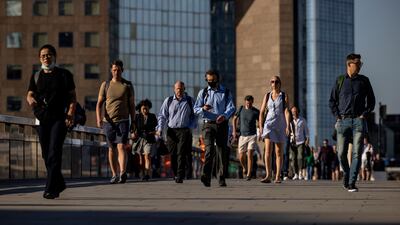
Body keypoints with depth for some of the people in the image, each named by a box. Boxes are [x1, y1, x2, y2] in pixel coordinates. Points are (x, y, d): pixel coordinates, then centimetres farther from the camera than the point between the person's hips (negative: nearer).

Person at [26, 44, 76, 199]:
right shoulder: (36, 77, 14)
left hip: (59, 118, -4)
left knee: (54, 153, -15)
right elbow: (30, 94, 7)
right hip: (42, 118, 4)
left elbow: (72, 96, 3)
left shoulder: (64, 75, 5)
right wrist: (30, 99, -18)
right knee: (46, 154, 8)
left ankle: (51, 188, -17)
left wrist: (71, 114, -12)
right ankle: (59, 184, 26)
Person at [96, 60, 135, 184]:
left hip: (123, 120, -2)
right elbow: (99, 103, 7)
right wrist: (98, 118, -8)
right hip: (108, 121, 2)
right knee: (112, 148, 7)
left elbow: (132, 104, 10)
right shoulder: (105, 85, 9)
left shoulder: (128, 85, 7)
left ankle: (122, 173, -28)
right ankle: (114, 174, 13)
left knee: (121, 146, -15)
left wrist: (133, 122, 5)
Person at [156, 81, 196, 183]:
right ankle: (176, 174, 17)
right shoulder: (168, 101, 10)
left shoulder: (190, 101, 7)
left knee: (181, 153, -13)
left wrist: (191, 127, -2)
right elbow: (162, 116, 11)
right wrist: (160, 128, -2)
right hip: (171, 131, 2)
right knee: (173, 154, 2)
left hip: (184, 130, -2)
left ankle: (180, 176, -16)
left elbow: (194, 116, 13)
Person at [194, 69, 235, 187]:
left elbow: (231, 107, -3)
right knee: (209, 149, -19)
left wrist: (224, 116, -24)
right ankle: (206, 176, -29)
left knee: (222, 151, 2)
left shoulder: (226, 92, 9)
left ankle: (221, 179, 9)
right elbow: (195, 109, 7)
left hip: (222, 125, 1)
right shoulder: (203, 92, 11)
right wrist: (203, 109, -17)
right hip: (208, 124, -1)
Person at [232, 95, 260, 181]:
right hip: (242, 136, 2)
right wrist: (234, 131, 4)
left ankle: (249, 174, -10)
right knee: (241, 157, 1)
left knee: (250, 155, -14)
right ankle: (245, 168, 32)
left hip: (252, 136, -2)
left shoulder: (256, 112, -3)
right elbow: (234, 119, 12)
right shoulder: (241, 109, 2)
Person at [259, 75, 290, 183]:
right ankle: (268, 176, -22)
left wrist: (287, 126, -17)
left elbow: (287, 111, -7)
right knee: (268, 149, -16)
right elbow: (262, 112, 8)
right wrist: (260, 127, 1)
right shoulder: (267, 96, 7)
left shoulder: (284, 96, 2)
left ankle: (278, 176, 8)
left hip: (280, 125, 0)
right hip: (269, 124, 1)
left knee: (279, 152, 2)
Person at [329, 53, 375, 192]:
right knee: (341, 153, 1)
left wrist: (365, 114, 1)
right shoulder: (340, 80, 8)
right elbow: (332, 101, 12)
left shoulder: (364, 81, 9)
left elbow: (371, 100, 14)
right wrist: (337, 116, 1)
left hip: (359, 121, 0)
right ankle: (346, 174, 27)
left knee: (357, 153, -10)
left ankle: (351, 183, -10)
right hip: (343, 121, 0)